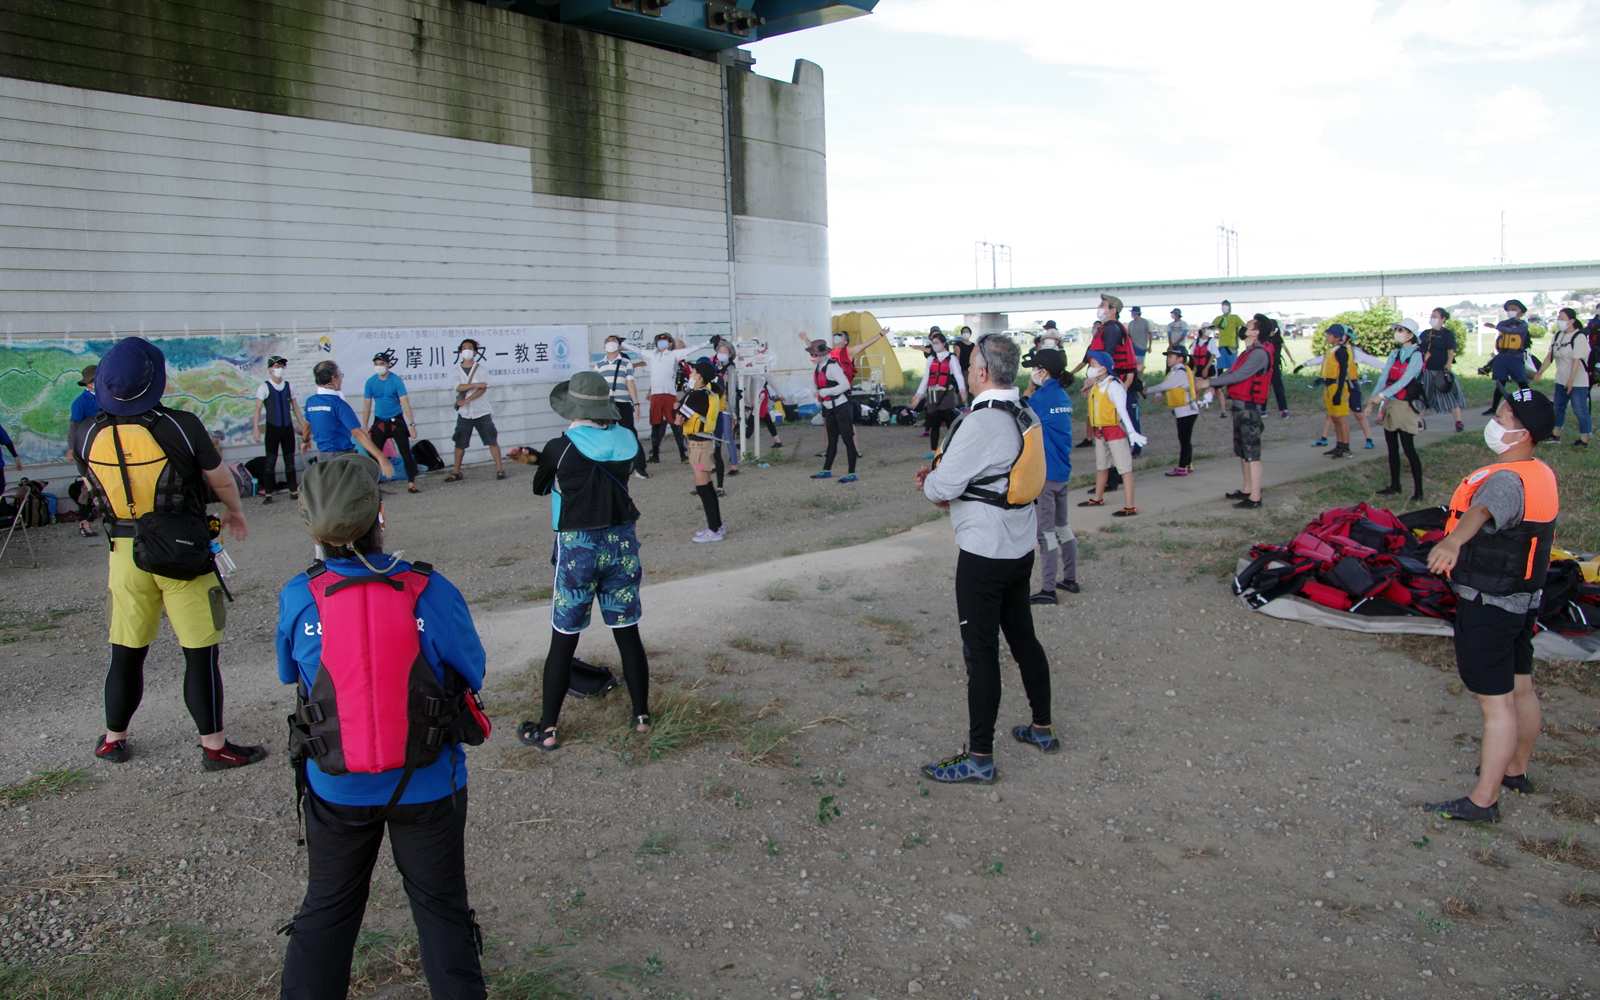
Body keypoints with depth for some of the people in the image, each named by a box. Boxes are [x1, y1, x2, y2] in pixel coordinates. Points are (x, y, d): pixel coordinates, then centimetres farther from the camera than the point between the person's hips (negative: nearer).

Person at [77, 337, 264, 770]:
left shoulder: (91, 435, -4)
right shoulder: (182, 427, -17)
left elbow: (96, 487, 13)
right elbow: (222, 482, -4)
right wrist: (234, 511, 16)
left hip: (124, 554, 4)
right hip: (183, 554, -4)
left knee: (126, 652, 18)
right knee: (200, 653, 4)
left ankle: (113, 739, 32)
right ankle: (214, 746, 10)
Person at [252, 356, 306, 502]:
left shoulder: (289, 386, 4)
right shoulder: (264, 387, -6)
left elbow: (295, 407, 11)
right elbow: (258, 409, -7)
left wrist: (303, 425, 11)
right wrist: (255, 428, -14)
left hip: (288, 428, 3)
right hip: (272, 428, -3)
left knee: (290, 461, 10)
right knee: (270, 462, -1)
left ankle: (294, 491, 18)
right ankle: (268, 494, 4)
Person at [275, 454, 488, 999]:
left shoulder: (298, 599, -15)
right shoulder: (431, 592, -20)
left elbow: (292, 676, 1)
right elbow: (471, 674, -8)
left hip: (336, 790, 1)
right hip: (429, 786, -1)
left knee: (326, 909, 23)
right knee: (441, 906, 17)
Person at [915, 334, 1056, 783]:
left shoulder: (979, 423, -23)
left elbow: (941, 488, -21)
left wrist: (932, 481, 2)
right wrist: (943, 477, 7)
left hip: (984, 553, -9)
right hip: (1021, 546, 9)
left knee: (981, 653, -1)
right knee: (1023, 636, 20)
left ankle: (980, 758, 7)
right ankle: (1043, 728, 34)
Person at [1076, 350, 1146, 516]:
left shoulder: (1114, 386, -18)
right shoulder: (1096, 385, 7)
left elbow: (1122, 410, -27)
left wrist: (1132, 432, -34)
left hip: (1115, 431, -9)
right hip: (1100, 432, 9)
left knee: (1124, 468, -8)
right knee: (1101, 466, 23)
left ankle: (1129, 507, -10)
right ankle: (1098, 498, 40)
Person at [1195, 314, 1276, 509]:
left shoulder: (1259, 354, -17)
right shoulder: (1248, 352, 15)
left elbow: (1238, 376, -22)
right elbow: (1230, 373, 14)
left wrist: (1209, 382, -17)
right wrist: (1212, 383, -2)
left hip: (1249, 408, -10)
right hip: (1239, 406, 10)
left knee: (1252, 453, -8)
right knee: (1242, 451, 16)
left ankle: (1255, 497, -7)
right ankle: (1247, 489, 27)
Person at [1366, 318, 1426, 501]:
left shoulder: (1416, 355, -11)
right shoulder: (1394, 354, 10)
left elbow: (1405, 380, -21)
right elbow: (1384, 377, 3)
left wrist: (1383, 395, -29)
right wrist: (1373, 398, -9)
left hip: (1404, 407, -7)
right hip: (1389, 405, 7)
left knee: (1409, 449, -7)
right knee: (1392, 448, 12)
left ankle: (1418, 491, -2)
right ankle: (1394, 486, 22)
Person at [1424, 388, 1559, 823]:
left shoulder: (1506, 481, -28)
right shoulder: (1542, 475, 5)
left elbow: (1483, 511, -49)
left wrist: (1451, 543, -65)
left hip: (1487, 606, -10)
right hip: (1524, 599, 10)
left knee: (1496, 702, -5)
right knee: (1521, 689, 21)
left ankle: (1484, 799, 2)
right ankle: (1516, 770, 38)